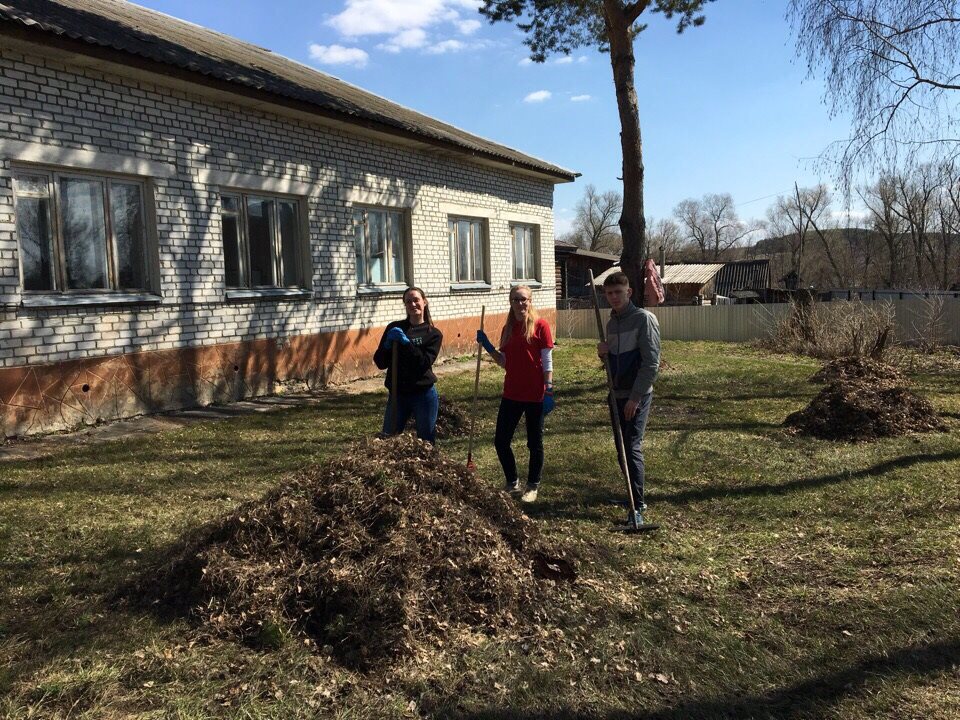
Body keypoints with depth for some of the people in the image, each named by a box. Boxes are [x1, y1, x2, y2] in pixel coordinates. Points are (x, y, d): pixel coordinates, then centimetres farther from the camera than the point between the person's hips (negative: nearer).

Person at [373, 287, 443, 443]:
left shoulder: (434, 334, 1)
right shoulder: (394, 328, 3)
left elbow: (424, 363, -14)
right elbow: (380, 363, 0)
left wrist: (406, 342, -21)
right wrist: (387, 344, -17)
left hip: (424, 395, -1)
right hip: (397, 394, 2)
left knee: (426, 442, 8)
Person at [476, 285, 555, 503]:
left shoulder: (540, 325, -7)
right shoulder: (508, 329, 9)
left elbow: (547, 363, -8)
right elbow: (504, 362, 11)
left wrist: (549, 391, -13)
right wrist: (487, 346, -1)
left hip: (535, 395, -5)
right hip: (511, 394, 5)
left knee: (535, 443, 8)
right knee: (500, 441, 6)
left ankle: (532, 486, 24)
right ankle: (512, 483, 26)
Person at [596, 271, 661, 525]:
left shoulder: (644, 318, -11)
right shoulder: (611, 323, 12)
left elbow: (651, 363, -17)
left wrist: (635, 398, -19)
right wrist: (603, 353, -1)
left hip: (637, 396, -8)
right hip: (616, 395, 8)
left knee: (632, 449, -12)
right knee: (621, 449, 12)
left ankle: (638, 508, -7)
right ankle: (634, 495, 27)